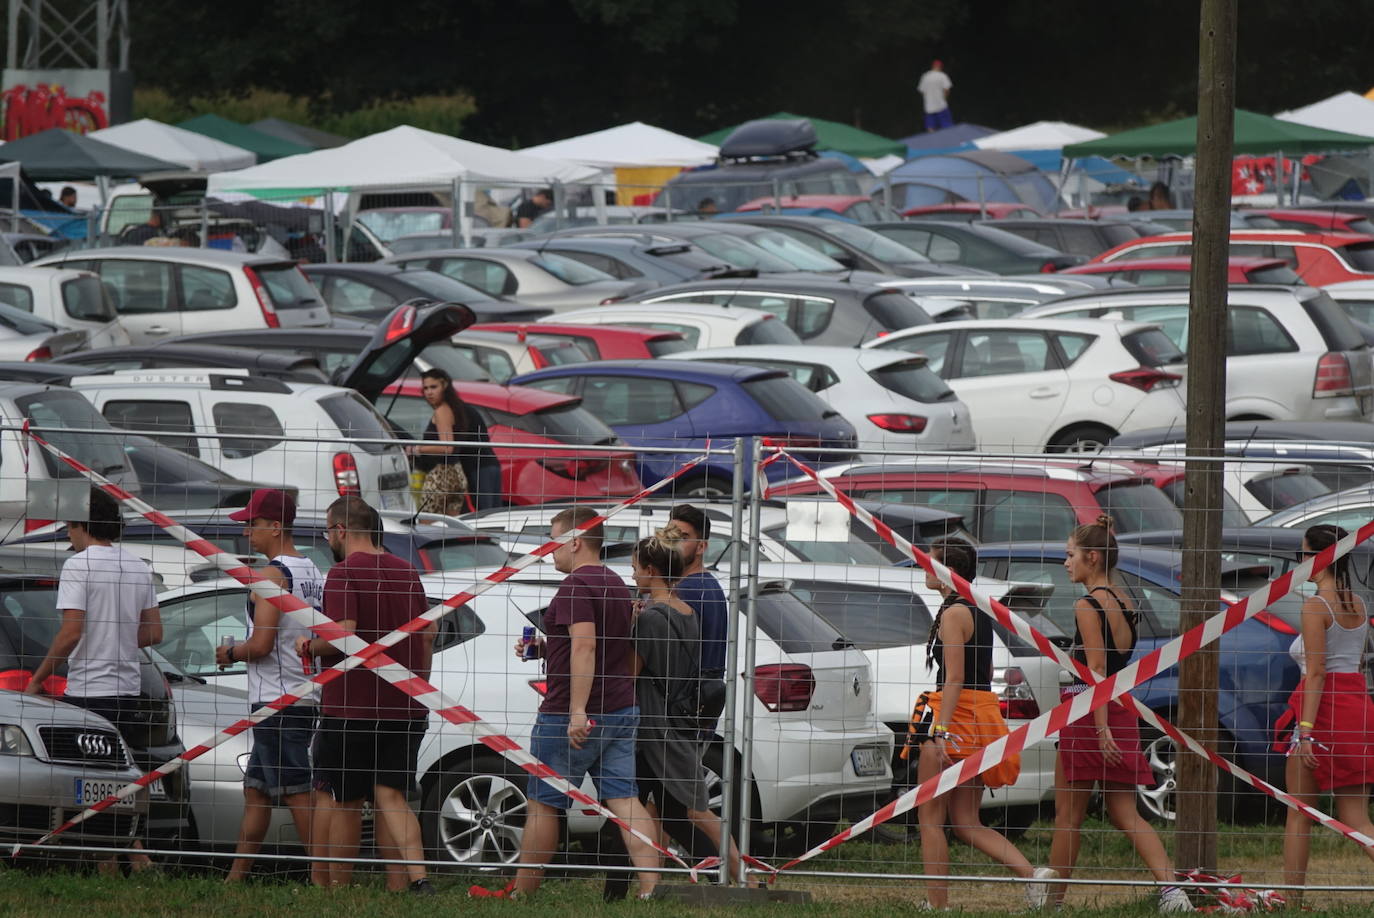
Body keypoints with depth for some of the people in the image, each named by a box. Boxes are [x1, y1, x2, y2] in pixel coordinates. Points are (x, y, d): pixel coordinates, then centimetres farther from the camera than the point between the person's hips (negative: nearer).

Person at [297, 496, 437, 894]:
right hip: (404, 708, 6)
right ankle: (415, 879, -11)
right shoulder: (406, 573, 12)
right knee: (390, 797, 6)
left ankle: (337, 888, 12)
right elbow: (429, 633, 17)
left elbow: (343, 634, -23)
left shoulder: (344, 574, -12)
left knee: (346, 802, 5)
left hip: (351, 708, -6)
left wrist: (310, 646, -4)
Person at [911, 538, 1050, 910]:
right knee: (965, 822, 10)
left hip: (954, 715, -9)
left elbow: (954, 678, -18)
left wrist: (941, 732, -22)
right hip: (983, 714, 9)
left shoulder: (954, 613, -12)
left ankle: (936, 904, -2)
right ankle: (1032, 875, -5)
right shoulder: (979, 612, 16)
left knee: (930, 817, -1)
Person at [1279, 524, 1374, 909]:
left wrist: (1306, 731, -19)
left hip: (1322, 705, -7)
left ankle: (1292, 902, 11)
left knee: (1299, 815, 7)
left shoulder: (1315, 607, -12)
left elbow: (1316, 673, -17)